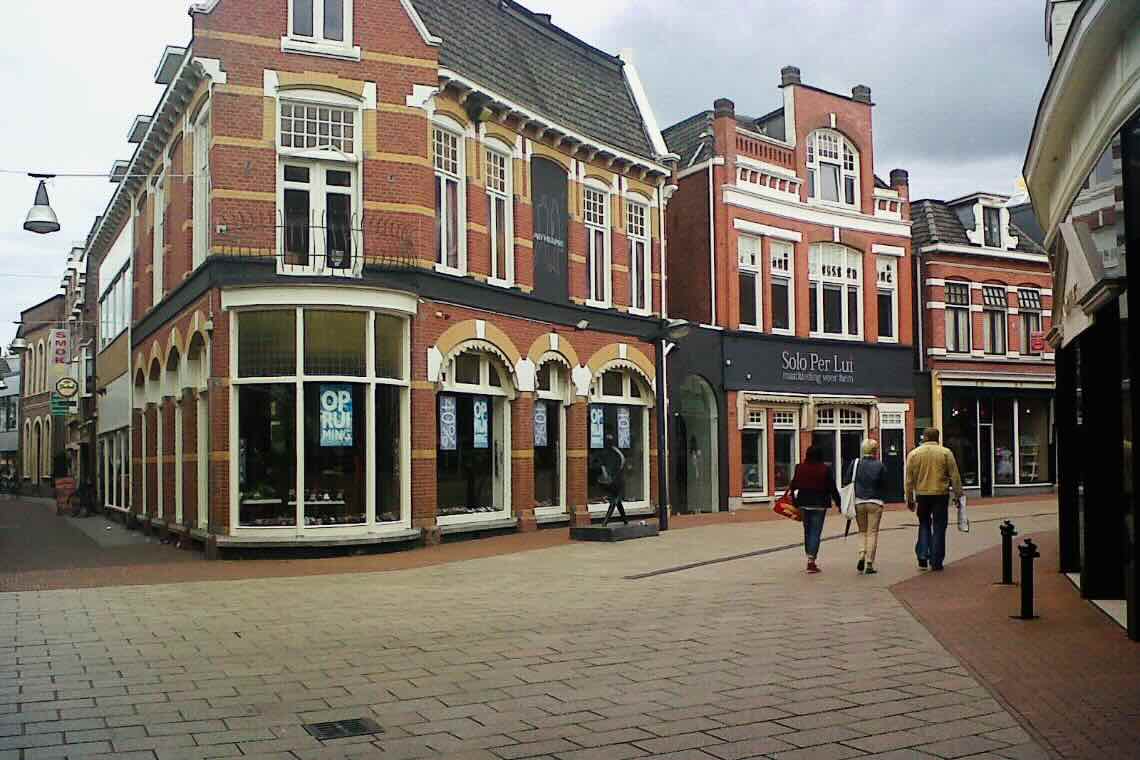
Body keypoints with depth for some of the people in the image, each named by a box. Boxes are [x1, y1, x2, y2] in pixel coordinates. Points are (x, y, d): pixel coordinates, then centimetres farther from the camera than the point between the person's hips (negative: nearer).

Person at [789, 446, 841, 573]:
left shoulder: (800, 468, -1)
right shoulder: (825, 469, -7)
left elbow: (793, 486, 1)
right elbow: (832, 488, -5)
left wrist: (794, 501, 11)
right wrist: (838, 503, 3)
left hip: (804, 503, 3)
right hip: (820, 504, -3)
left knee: (807, 531, 16)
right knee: (816, 532, -1)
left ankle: (809, 557, 24)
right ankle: (811, 560, -10)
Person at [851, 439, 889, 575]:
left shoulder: (855, 464, 0)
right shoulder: (880, 466, -5)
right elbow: (884, 486, 0)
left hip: (858, 502, 2)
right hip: (875, 502, -2)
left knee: (862, 531, 16)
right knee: (872, 532, 2)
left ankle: (862, 556, -3)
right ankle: (869, 564, -1)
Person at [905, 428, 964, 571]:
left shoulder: (913, 454, 2)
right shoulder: (946, 453, -2)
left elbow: (910, 480, 5)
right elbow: (954, 476, -2)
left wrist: (909, 499, 11)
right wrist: (958, 494, 4)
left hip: (922, 495, 1)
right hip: (940, 494, -1)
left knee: (924, 524, 17)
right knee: (938, 527, 5)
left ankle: (922, 556, 4)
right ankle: (936, 562, 6)